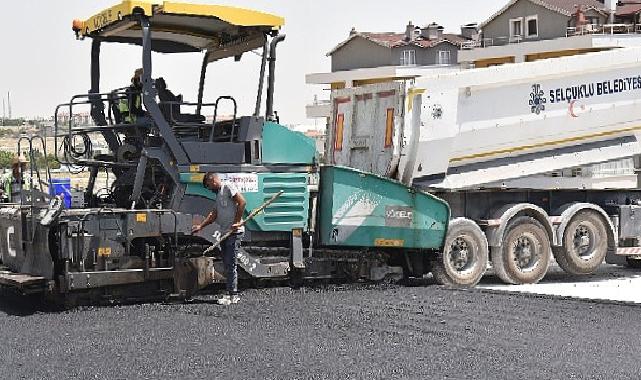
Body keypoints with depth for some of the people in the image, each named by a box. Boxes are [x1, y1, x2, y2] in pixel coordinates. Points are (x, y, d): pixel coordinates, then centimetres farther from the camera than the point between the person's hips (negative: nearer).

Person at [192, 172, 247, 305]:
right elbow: (214, 214, 24)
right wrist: (201, 226, 18)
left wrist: (237, 221, -17)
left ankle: (232, 295, -6)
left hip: (234, 232, -9)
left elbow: (242, 202, -16)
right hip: (225, 233, 9)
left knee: (230, 264, -9)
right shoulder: (218, 195, 22)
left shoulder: (228, 187, -6)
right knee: (227, 264, 9)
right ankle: (232, 293, 14)